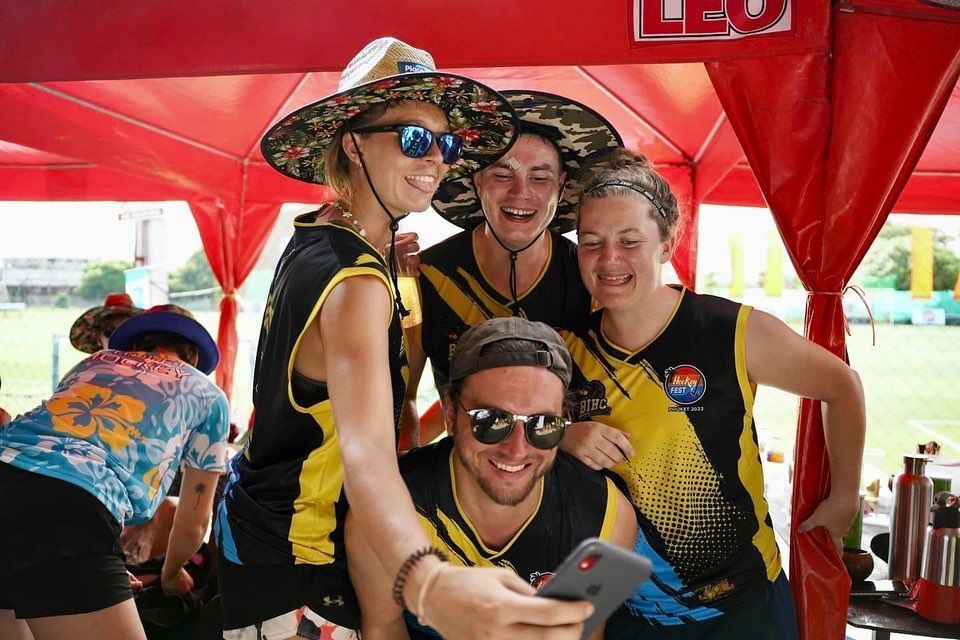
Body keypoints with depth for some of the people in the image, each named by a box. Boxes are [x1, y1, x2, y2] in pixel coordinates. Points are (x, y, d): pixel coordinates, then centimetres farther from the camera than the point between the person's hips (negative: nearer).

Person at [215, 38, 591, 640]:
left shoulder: (315, 236, 1)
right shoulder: (357, 283, -28)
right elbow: (366, 454, -44)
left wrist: (392, 271, 8)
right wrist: (429, 583, -61)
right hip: (293, 570, -9)